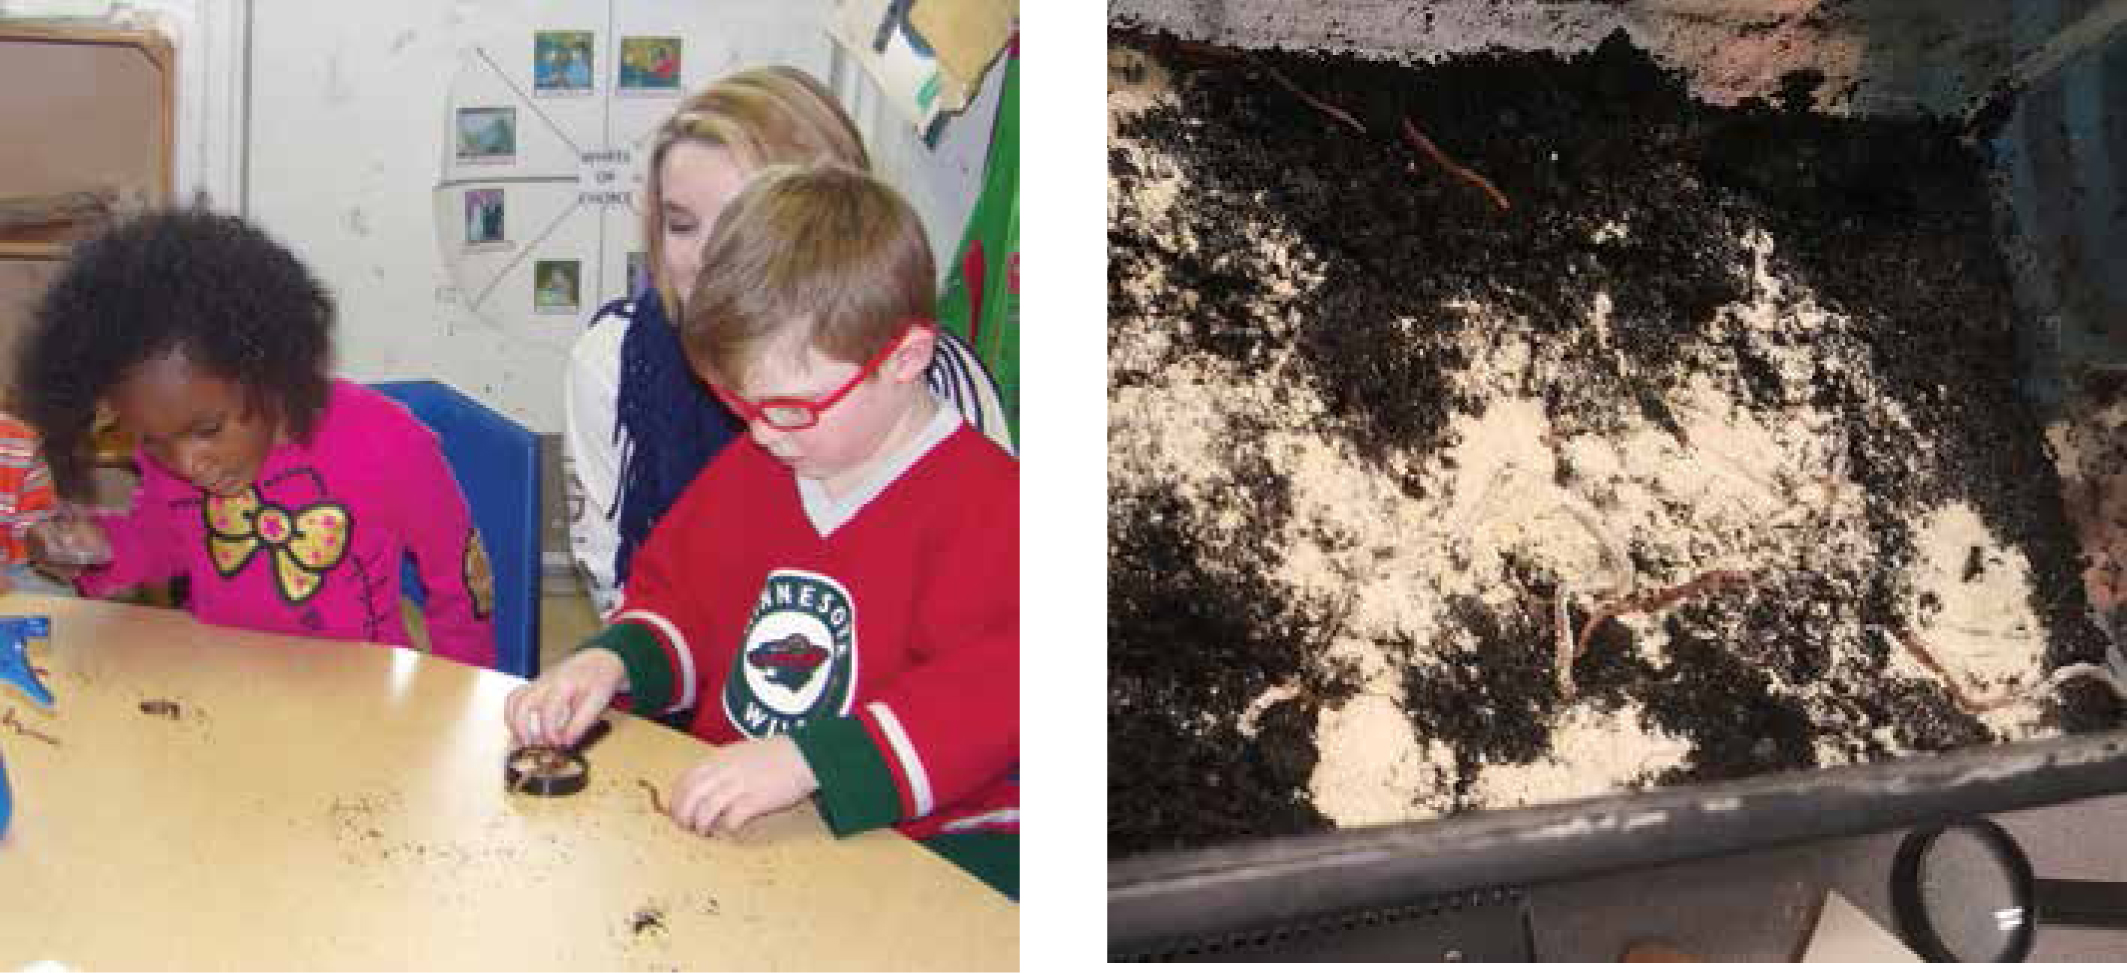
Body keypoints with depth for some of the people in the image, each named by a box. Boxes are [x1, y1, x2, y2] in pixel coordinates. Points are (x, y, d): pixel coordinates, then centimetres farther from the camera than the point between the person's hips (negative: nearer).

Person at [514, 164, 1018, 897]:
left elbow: (994, 690, -23)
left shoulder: (989, 505, -12)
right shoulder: (747, 470, 14)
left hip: (920, 835, -5)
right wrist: (613, 660, 3)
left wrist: (806, 759, -31)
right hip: (729, 818, 6)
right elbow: (679, 600, 25)